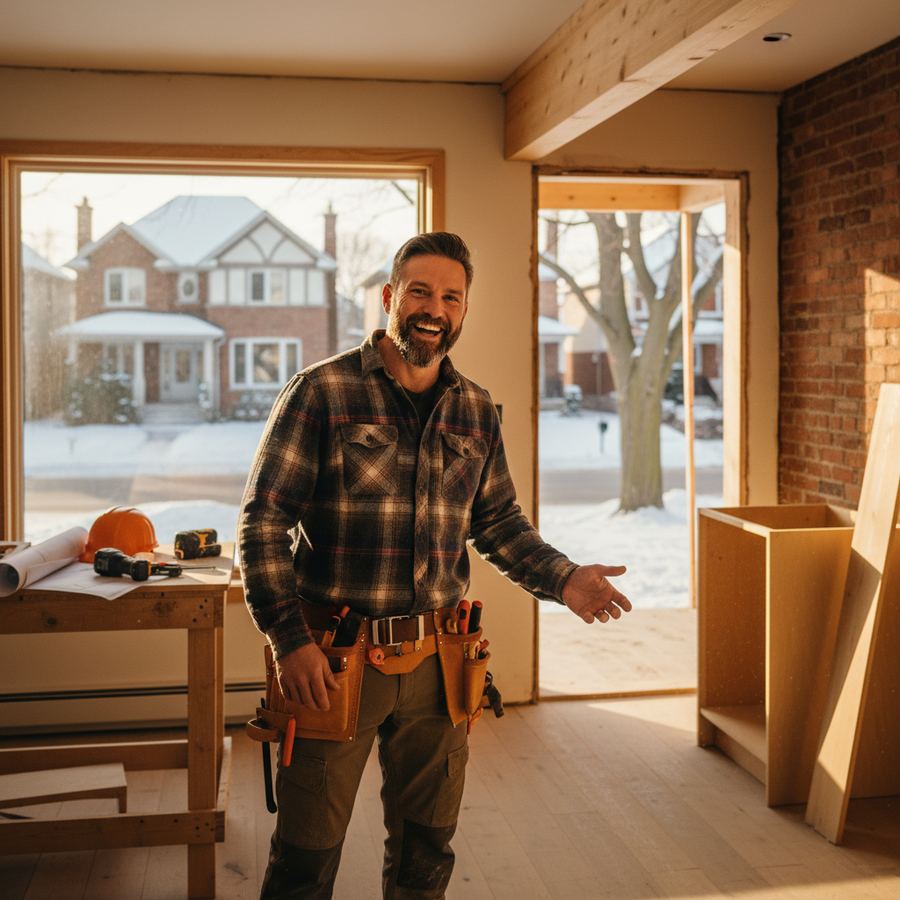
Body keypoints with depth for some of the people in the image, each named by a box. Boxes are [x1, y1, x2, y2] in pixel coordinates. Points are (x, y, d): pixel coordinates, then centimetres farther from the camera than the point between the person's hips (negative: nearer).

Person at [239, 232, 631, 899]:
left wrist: (563, 580, -1)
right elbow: (263, 522, -9)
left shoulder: (476, 411, 8)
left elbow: (500, 523, 16)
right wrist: (290, 639, -17)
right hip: (334, 664, -4)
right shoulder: (321, 392, -7)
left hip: (436, 664, 4)